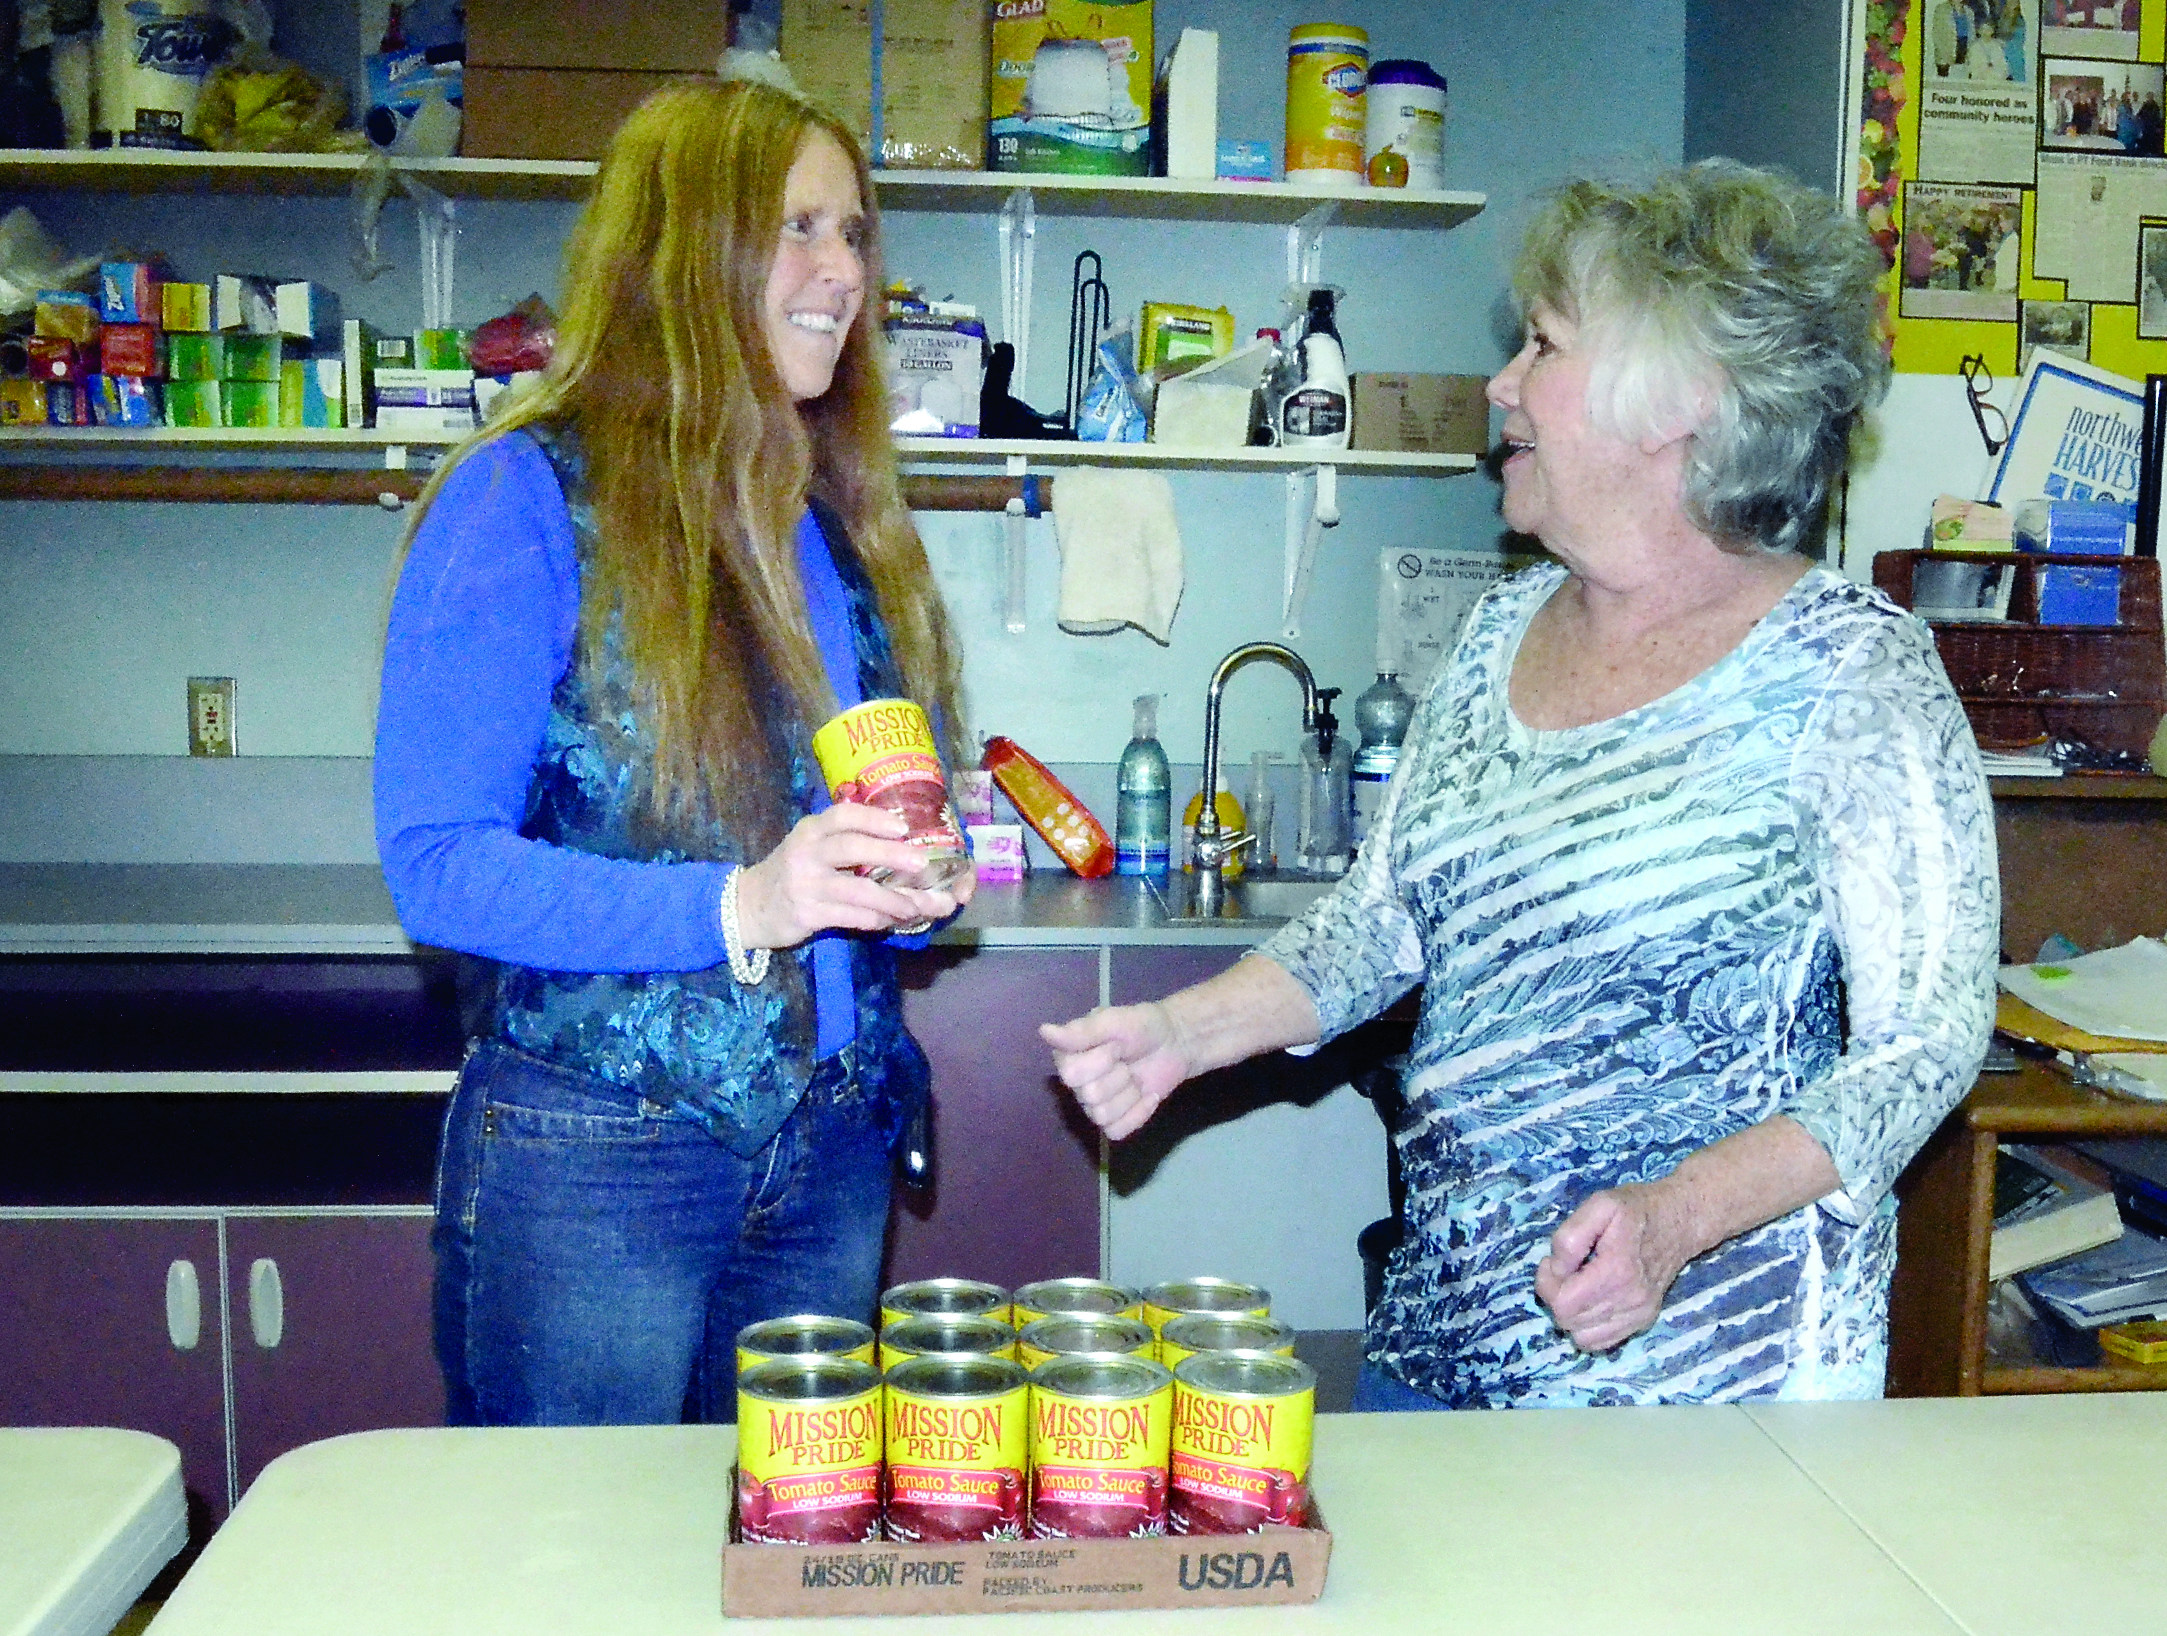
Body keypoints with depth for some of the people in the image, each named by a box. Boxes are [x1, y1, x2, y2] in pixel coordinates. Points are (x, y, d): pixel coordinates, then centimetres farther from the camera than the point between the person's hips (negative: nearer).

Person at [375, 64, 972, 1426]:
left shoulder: (852, 522, 9)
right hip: (592, 1162, -5)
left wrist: (911, 881, -5)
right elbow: (436, 864, -14)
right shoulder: (529, 500, -10)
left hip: (834, 1149, 6)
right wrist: (736, 907, -26)